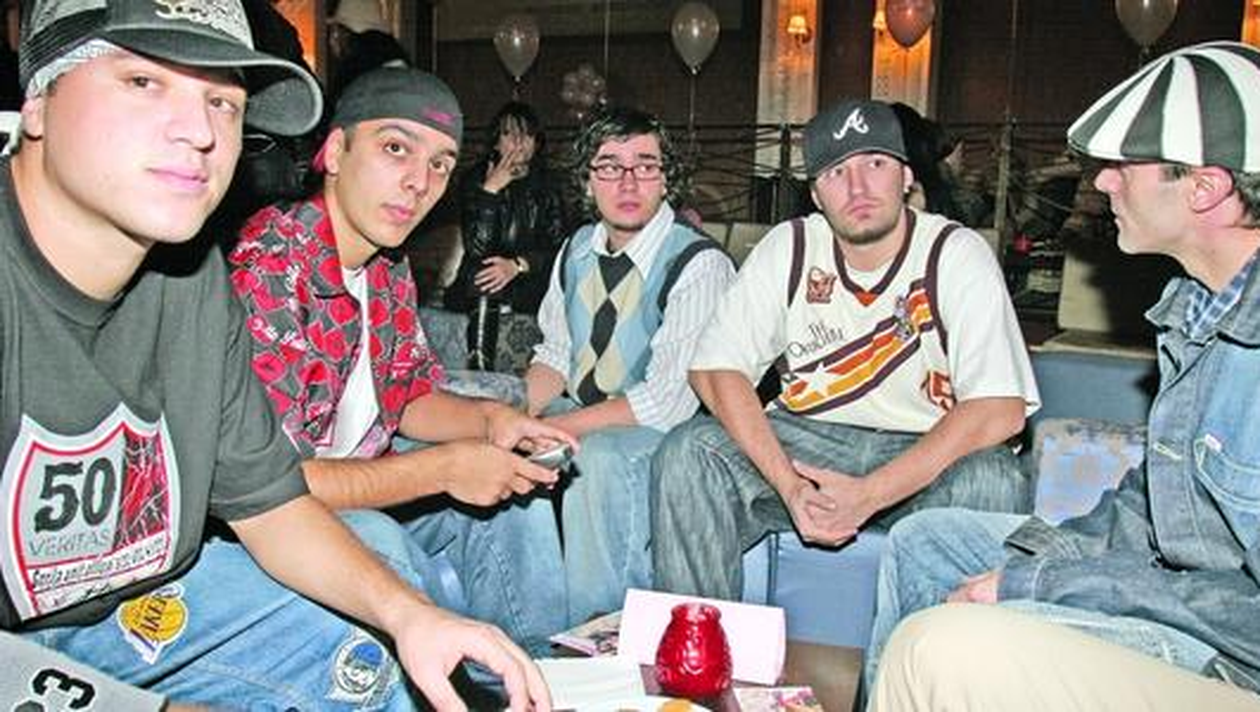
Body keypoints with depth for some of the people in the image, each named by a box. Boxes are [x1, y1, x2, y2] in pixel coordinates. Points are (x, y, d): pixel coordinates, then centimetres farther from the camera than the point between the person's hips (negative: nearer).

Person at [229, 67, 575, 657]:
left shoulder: (389, 269, 2)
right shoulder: (265, 271, -27)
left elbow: (411, 392, 15)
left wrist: (490, 419, -7)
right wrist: (444, 468, -25)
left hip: (355, 488, 9)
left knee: (515, 494, 3)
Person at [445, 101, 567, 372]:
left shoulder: (546, 185, 8)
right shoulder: (475, 179, 3)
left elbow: (556, 246, -2)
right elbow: (477, 247, -12)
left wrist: (518, 265, -20)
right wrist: (490, 190, -16)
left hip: (531, 284, 2)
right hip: (476, 290, -1)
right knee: (482, 277, -33)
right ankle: (479, 369, -36)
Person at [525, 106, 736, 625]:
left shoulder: (699, 264, -16)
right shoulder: (577, 250, 7)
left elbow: (669, 401, -22)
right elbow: (555, 356, 11)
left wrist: (550, 429, -23)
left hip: (661, 432, -6)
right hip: (581, 417, 7)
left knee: (599, 456, -35)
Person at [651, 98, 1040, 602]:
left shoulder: (956, 254, -9)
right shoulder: (789, 248, -2)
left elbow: (1001, 409, -19)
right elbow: (715, 369, -8)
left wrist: (869, 493, -28)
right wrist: (790, 486, -23)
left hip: (925, 455, -1)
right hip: (805, 440, 2)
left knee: (995, 481, -33)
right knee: (687, 454, -22)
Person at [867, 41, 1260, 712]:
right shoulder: (1200, 302, 5)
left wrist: (1035, 583, -21)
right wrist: (1048, 552, 3)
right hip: (1171, 570, 10)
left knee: (939, 647, -27)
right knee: (922, 542, 12)